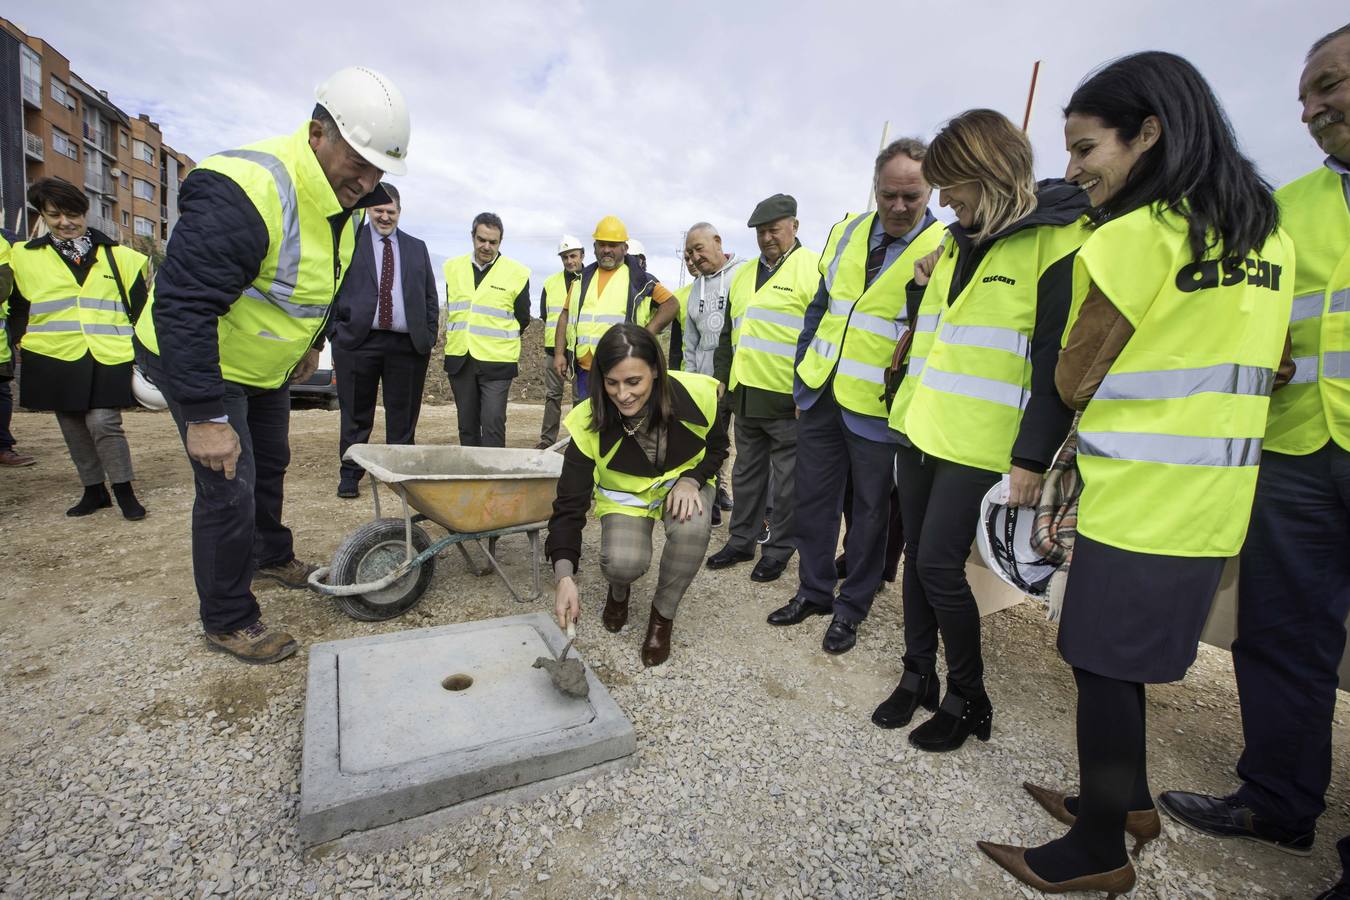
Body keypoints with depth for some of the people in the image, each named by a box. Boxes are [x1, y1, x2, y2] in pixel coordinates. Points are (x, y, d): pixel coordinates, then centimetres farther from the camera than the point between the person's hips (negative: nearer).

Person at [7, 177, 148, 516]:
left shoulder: (118, 256, 6)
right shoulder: (23, 257, 9)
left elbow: (139, 309, 8)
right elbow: (17, 308, 17)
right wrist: (23, 340, 6)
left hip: (108, 358, -3)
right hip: (55, 360, 3)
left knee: (103, 423, -12)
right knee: (74, 429, 9)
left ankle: (124, 490, 3)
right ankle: (94, 490, 23)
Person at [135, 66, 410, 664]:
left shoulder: (342, 195, -4)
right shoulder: (245, 191, -33)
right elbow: (183, 307, -34)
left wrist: (311, 342, 19)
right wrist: (205, 417, -34)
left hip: (266, 364, 8)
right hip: (200, 363, -8)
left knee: (271, 465, 22)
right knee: (230, 490, -6)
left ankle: (271, 556, 45)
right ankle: (227, 621, 13)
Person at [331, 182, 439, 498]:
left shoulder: (417, 248, 16)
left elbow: (430, 296, 14)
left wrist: (429, 337, 4)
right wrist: (336, 331, -4)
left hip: (408, 344, 2)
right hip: (357, 341, -1)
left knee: (403, 416, 4)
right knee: (356, 415, 5)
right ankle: (350, 474, 16)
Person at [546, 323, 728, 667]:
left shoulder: (696, 394, -26)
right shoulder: (589, 423, -28)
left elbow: (717, 446, -3)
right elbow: (570, 502, -25)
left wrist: (691, 479, -23)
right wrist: (565, 577, -35)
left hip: (683, 484, 1)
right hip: (625, 495, 0)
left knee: (692, 528, -34)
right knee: (623, 563, -29)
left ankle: (662, 615, -4)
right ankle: (619, 591, 15)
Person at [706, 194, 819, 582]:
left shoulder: (814, 268, -5)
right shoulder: (743, 275, 16)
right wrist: (722, 380, 16)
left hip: (789, 401, -7)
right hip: (746, 397, 7)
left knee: (787, 480, 6)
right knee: (747, 473, 16)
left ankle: (779, 549, 22)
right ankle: (742, 541, 30)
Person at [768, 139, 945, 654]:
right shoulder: (846, 233, 8)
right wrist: (801, 371, 11)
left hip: (878, 407, -5)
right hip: (820, 394, 5)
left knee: (870, 510, 9)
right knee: (812, 500, 13)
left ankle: (851, 607, 27)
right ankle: (814, 591, 32)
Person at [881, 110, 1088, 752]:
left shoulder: (1058, 240, -8)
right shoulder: (956, 242, 15)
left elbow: (1060, 360, -15)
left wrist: (1032, 459, -18)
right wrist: (922, 287, 8)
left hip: (976, 442, -7)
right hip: (918, 429, 7)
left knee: (938, 565, -6)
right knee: (917, 555, 11)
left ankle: (967, 696, 18)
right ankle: (918, 676, 28)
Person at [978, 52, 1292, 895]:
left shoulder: (1132, 236, -13)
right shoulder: (1269, 234, 12)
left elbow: (1073, 383, -9)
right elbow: (1263, 368, 18)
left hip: (1138, 502, -8)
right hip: (1215, 506, 8)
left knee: (1105, 668, 5)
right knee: (1121, 659, 21)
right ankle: (1128, 801, 38)